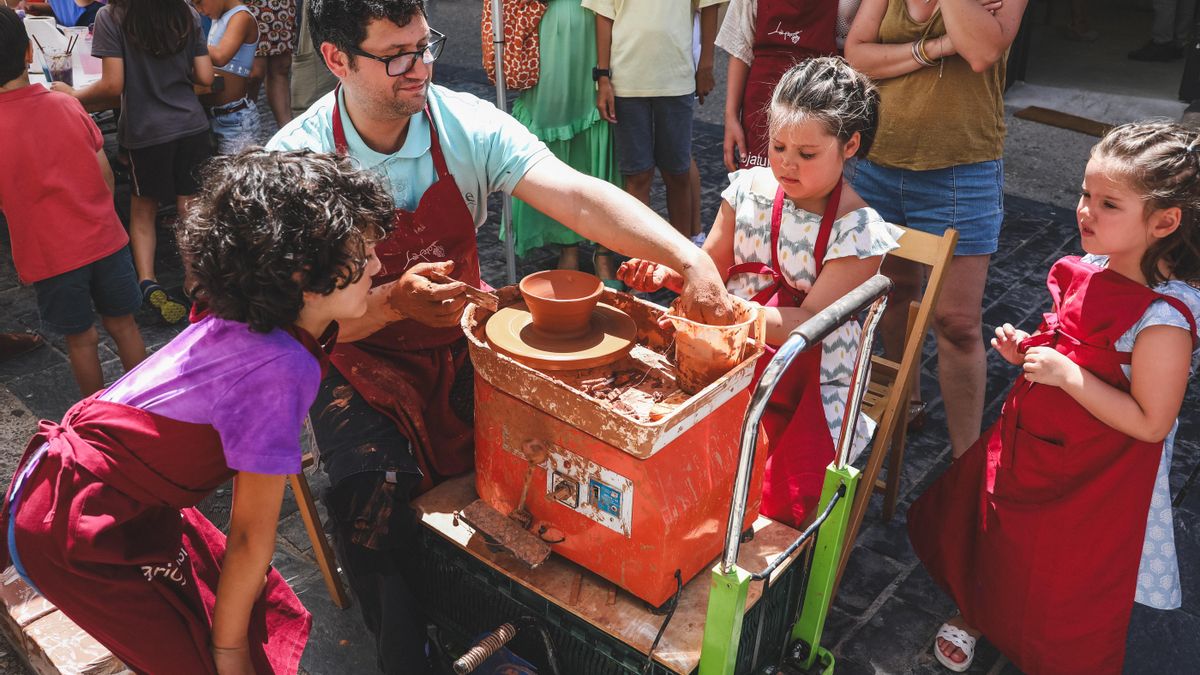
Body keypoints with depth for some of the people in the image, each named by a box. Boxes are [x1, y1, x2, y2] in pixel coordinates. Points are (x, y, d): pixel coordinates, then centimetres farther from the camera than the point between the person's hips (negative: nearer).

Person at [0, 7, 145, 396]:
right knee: (123, 324, 16)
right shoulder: (66, 105, -6)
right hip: (105, 240, 2)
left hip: (49, 257, -2)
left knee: (81, 339, 13)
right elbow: (106, 176, 1)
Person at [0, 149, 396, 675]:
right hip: (72, 531, -8)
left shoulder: (256, 314, -10)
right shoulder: (280, 370, -32)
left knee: (268, 616, 12)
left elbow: (324, 333, 18)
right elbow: (250, 534, -21)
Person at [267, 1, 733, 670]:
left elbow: (578, 197, -22)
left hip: (464, 339, 2)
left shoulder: (468, 124, -10)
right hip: (362, 360, -2)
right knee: (371, 500, -26)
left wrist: (690, 259, -35)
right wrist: (393, 302, -33)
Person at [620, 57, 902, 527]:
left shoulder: (859, 230, -12)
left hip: (811, 382, -4)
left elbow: (808, 324, -17)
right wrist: (666, 272, -15)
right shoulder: (751, 188, 1)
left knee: (776, 498, -25)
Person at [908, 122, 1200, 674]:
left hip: (1092, 483, -7)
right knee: (990, 529, 27)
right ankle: (977, 615, 55)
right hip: (1031, 445, 8)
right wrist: (1027, 349, -7)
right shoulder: (1089, 271, -6)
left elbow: (1150, 423, -26)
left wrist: (1065, 374, -30)